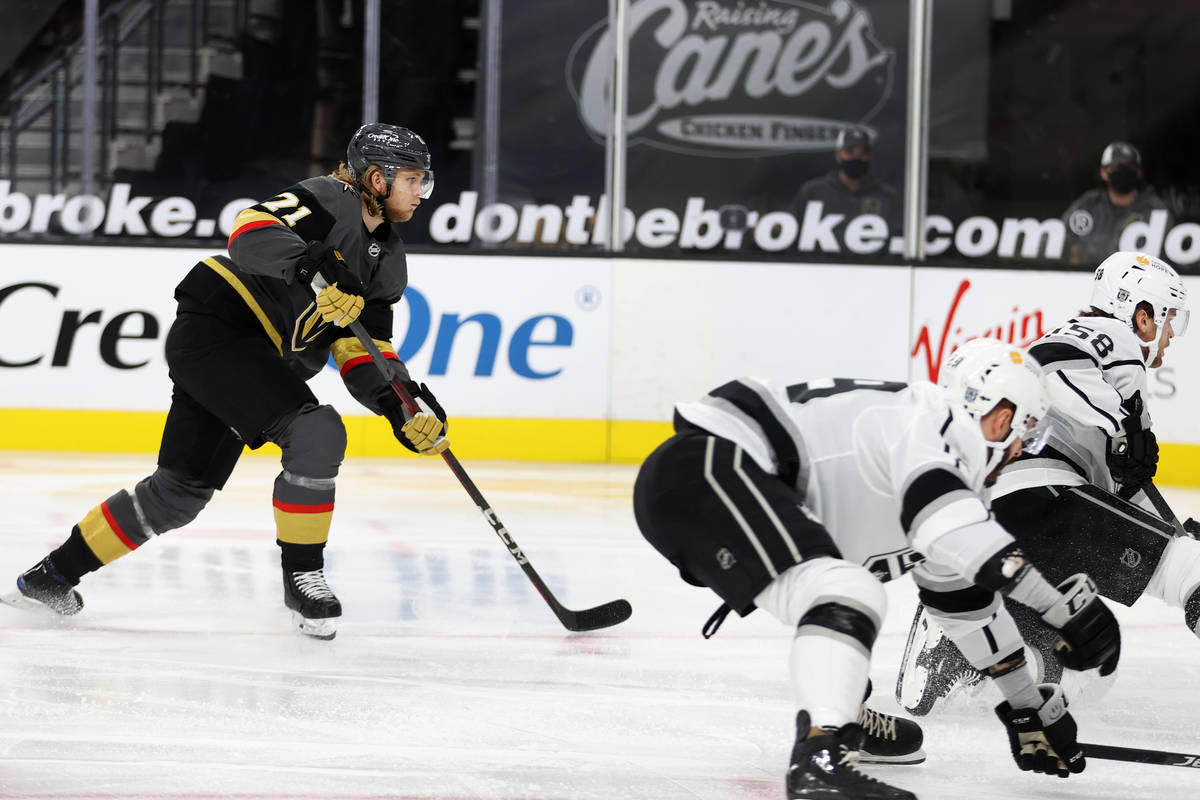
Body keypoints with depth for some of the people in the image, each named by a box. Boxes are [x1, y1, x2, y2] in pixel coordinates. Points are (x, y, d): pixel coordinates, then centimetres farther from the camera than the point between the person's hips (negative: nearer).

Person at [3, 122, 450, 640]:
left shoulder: (388, 260, 15)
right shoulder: (329, 201, -11)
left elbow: (364, 353, 9)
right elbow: (253, 230, -27)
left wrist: (406, 407, -8)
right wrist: (313, 268, -43)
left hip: (255, 362, 10)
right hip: (216, 329, -10)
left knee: (182, 490, 12)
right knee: (316, 434, -24)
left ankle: (53, 575, 24)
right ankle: (301, 577, -10)